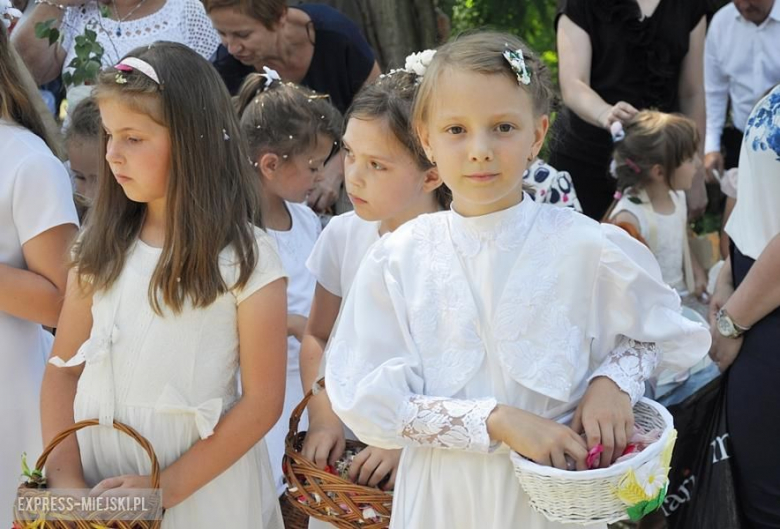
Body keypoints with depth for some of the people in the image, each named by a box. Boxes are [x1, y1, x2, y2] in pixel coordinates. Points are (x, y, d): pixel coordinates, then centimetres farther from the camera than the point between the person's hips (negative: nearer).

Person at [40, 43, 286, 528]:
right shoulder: (102, 249, 2)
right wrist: (65, 479, -9)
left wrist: (166, 487, -17)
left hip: (202, 486, -4)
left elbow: (262, 401, -12)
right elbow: (64, 369, 4)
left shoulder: (247, 259, -10)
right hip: (98, 476, 4)